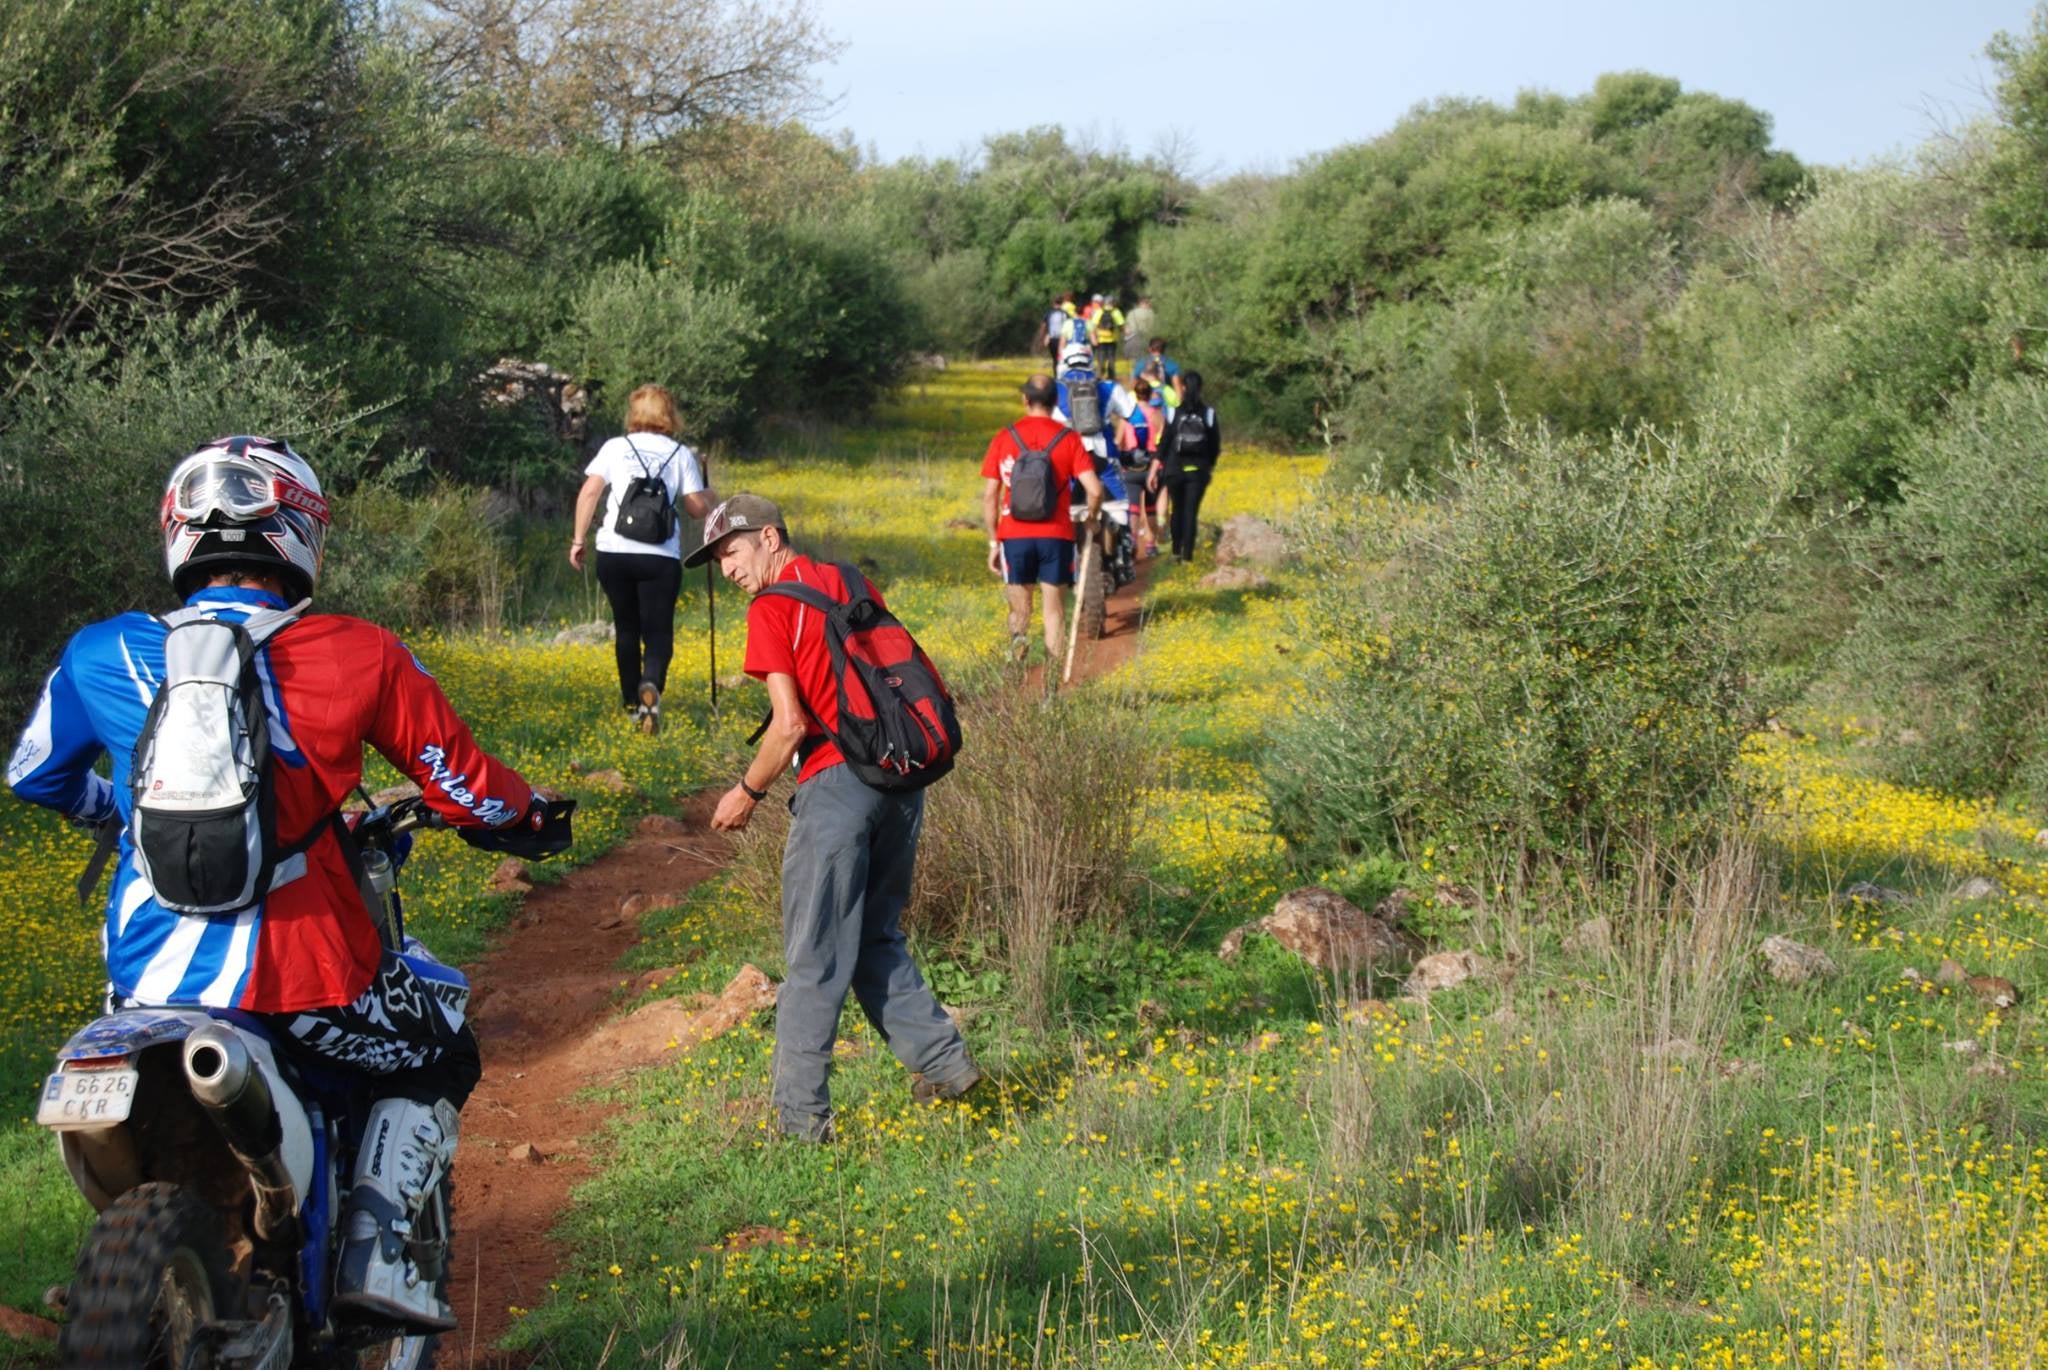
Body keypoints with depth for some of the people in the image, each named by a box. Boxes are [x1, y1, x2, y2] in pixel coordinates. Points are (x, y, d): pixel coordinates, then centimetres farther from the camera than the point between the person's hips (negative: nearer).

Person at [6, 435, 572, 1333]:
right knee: (441, 1060, 24)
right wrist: (530, 816, 26)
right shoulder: (359, 657, -6)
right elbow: (465, 788, 3)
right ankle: (374, 1249, 7)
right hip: (300, 976, -3)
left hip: (143, 978, 3)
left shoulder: (102, 654, 3)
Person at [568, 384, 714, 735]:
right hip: (660, 557, -2)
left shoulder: (615, 448, 7)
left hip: (613, 552, 2)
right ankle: (651, 685, -29)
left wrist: (578, 539, 4)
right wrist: (707, 493, 27)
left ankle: (632, 703, 24)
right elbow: (699, 508, 5)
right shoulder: (681, 455, 6)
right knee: (658, 631, 1)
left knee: (626, 628, 19)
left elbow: (588, 492, -1)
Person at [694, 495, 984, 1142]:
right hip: (901, 780, 7)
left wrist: (747, 792, -1)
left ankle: (801, 1117, 3)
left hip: (836, 782, -7)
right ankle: (942, 1060, 19)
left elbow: (790, 725, -14)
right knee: (876, 940, 21)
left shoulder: (771, 610, -7)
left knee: (815, 959, -1)